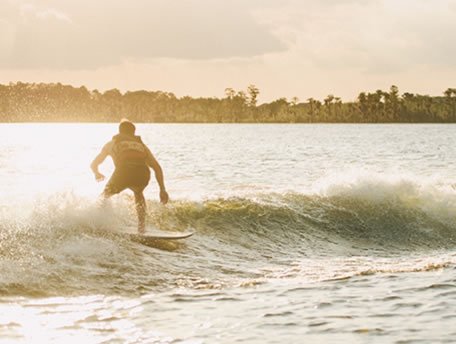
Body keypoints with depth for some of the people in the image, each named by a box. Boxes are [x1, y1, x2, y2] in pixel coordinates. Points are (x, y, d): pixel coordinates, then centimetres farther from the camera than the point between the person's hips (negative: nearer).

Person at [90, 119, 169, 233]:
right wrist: (162, 189, 26)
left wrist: (97, 174, 62)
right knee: (138, 194, 35)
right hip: (142, 173, 2)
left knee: (104, 197, 25)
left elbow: (93, 165, 40)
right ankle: (141, 227, 23)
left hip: (123, 172, -2)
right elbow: (157, 167, 26)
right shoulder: (141, 145, 35)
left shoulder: (112, 143, 33)